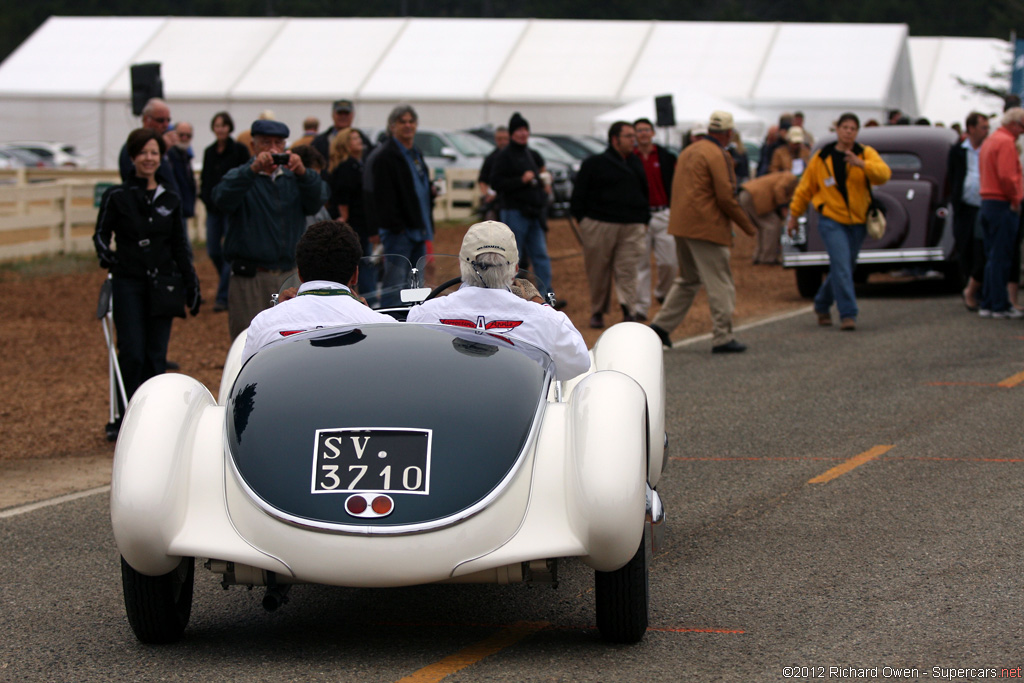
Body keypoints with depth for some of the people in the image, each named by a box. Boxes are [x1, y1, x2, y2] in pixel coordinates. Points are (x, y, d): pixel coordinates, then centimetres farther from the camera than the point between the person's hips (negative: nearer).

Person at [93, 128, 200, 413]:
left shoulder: (170, 200, 10)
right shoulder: (117, 196, 0)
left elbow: (179, 247, 15)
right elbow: (101, 235, 4)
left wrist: (192, 284, 11)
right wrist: (107, 257, -16)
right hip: (129, 283, -3)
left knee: (156, 356, 4)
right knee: (132, 354, -8)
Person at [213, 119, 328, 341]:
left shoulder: (294, 178, 13)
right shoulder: (241, 177, 4)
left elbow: (317, 201, -6)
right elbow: (223, 198, -18)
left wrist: (302, 173, -25)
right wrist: (253, 170, -31)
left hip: (290, 277, 3)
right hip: (250, 279, -3)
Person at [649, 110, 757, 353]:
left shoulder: (688, 151, 15)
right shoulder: (717, 156, -12)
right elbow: (726, 197, -15)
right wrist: (747, 225, -5)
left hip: (681, 225, 9)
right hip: (707, 229, -9)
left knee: (688, 279, 20)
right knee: (720, 284, -3)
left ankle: (662, 324, 15)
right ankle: (722, 337, -2)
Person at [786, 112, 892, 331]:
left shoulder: (866, 154, 1)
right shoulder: (821, 158, 1)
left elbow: (883, 174, -19)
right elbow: (805, 188, 11)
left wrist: (861, 164, -35)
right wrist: (794, 216, 13)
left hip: (857, 221, 3)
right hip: (831, 220, -3)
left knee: (843, 267, 12)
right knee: (841, 266, -16)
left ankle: (822, 305, 33)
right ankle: (848, 314, -13)